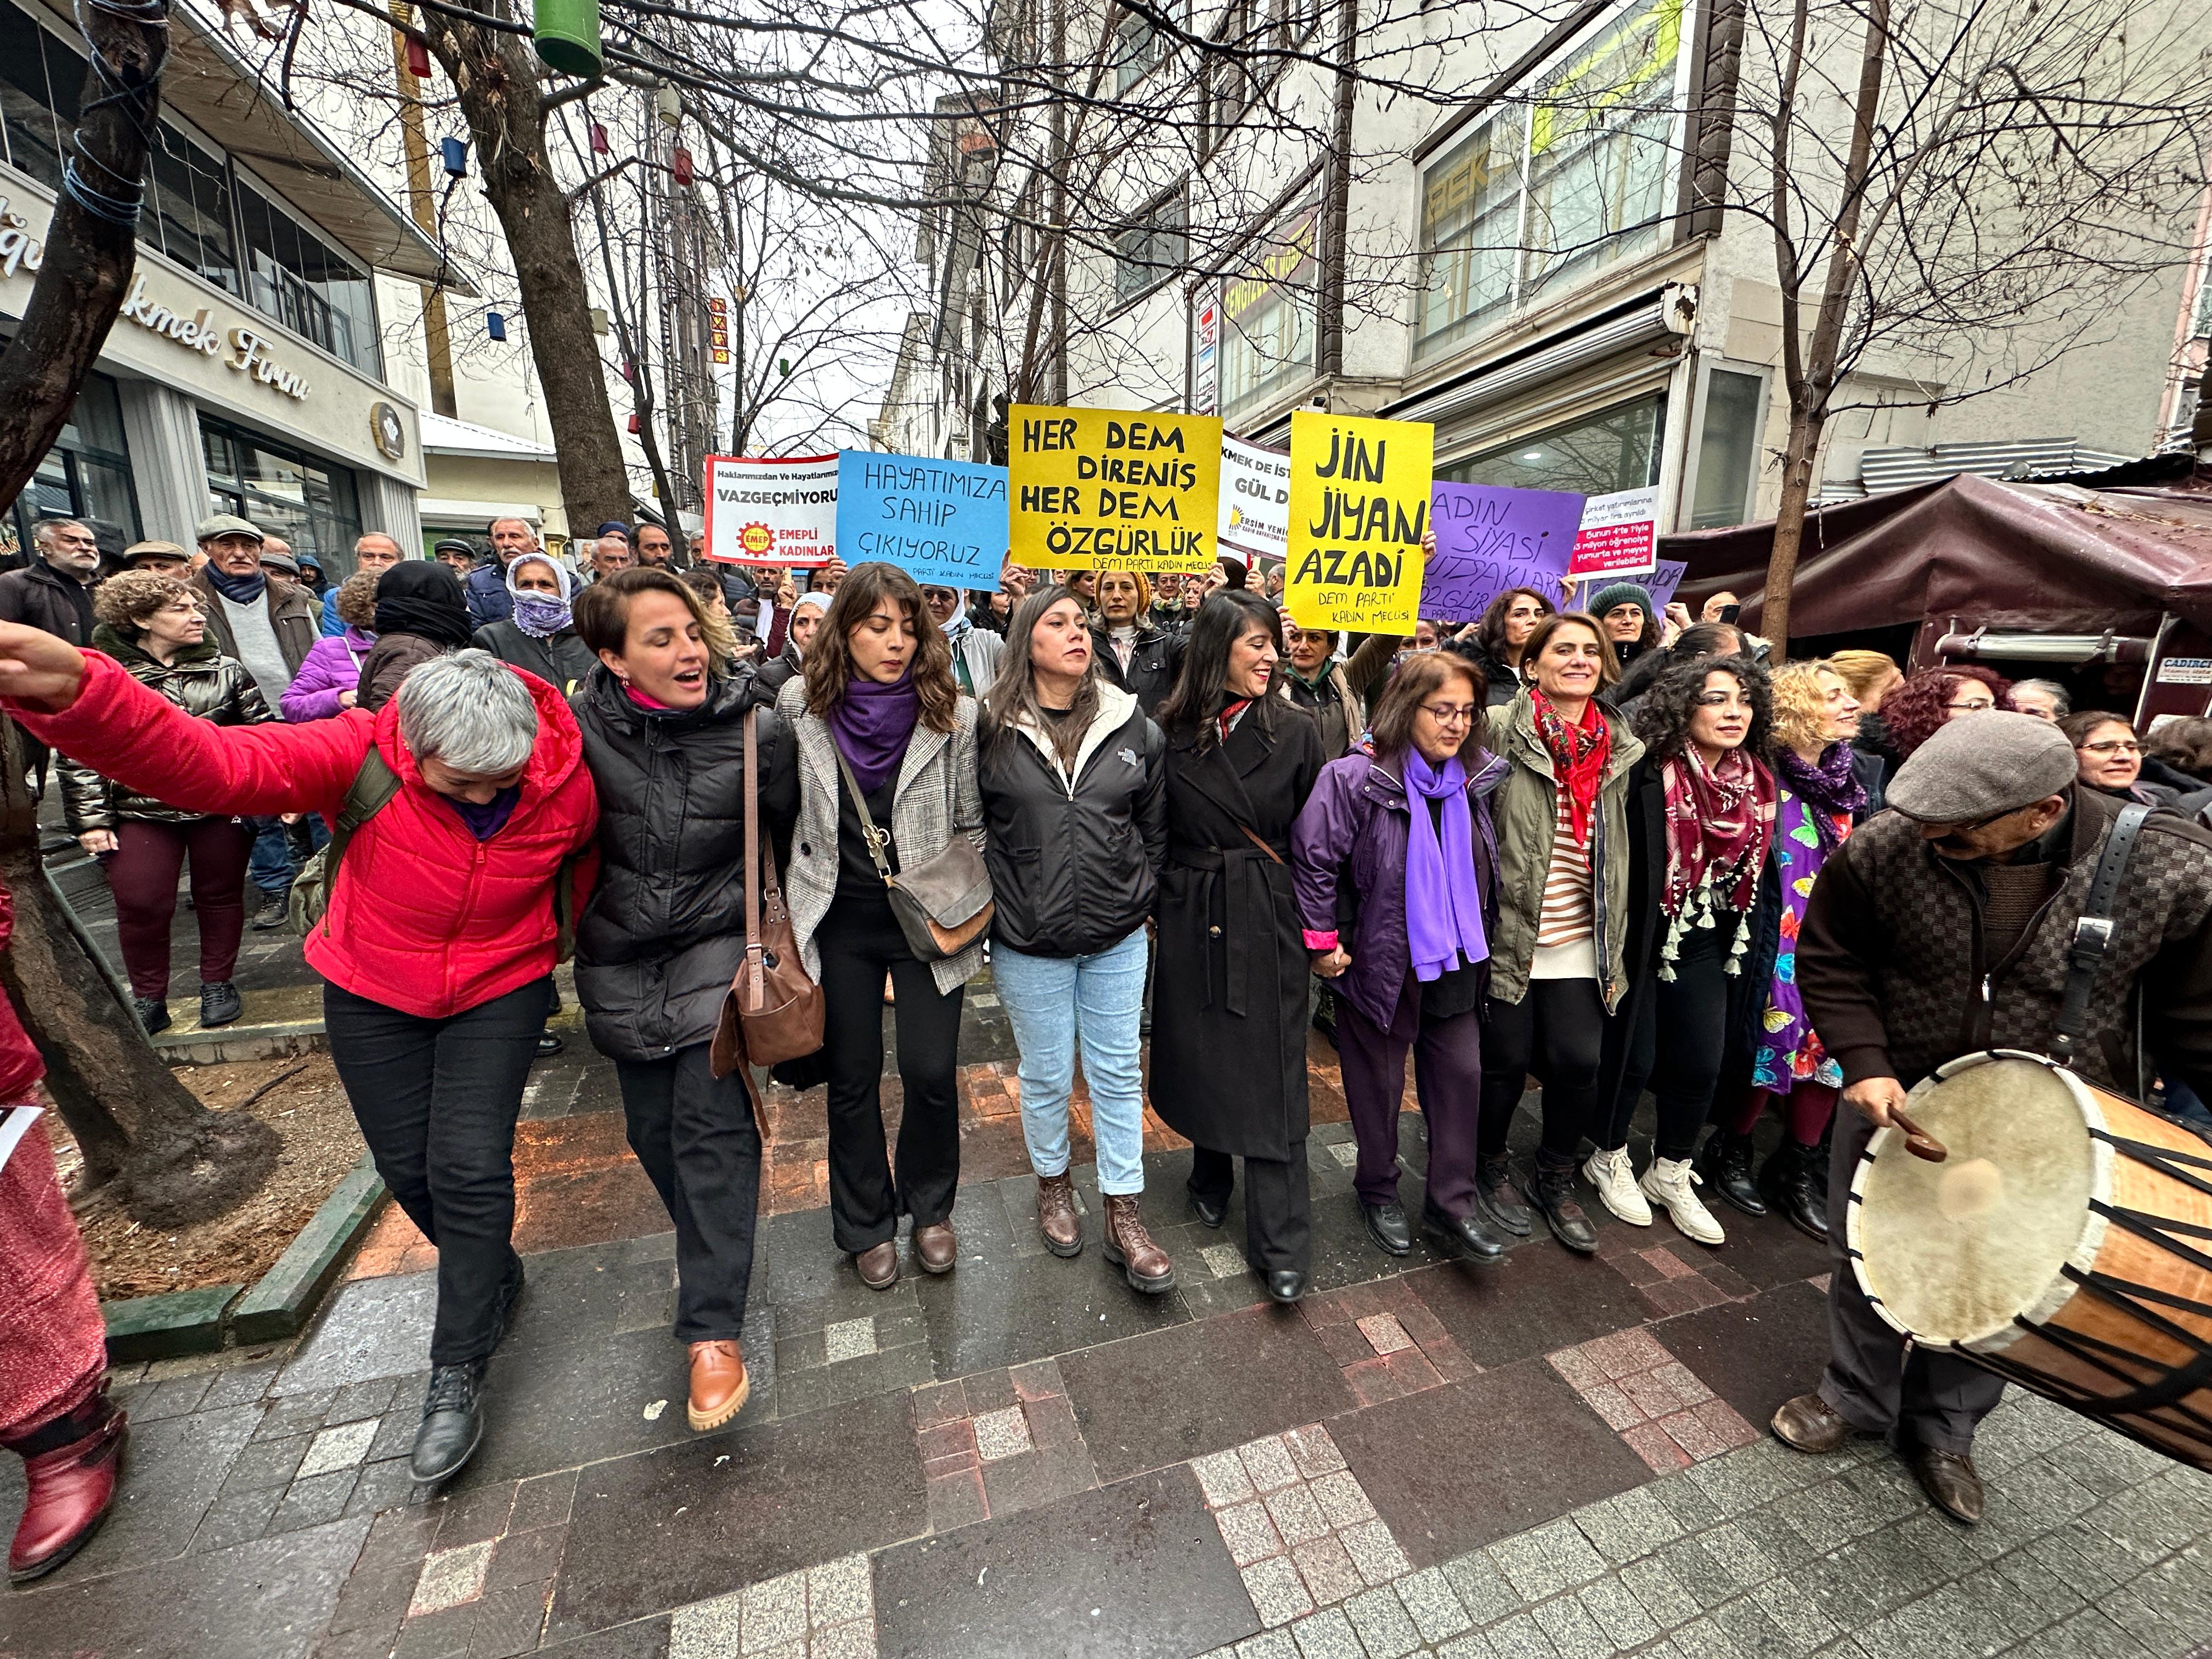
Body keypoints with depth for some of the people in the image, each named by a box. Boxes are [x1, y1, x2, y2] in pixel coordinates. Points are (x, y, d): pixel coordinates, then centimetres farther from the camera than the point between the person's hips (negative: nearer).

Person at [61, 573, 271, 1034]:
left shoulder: (224, 670, 3)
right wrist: (91, 819, -3)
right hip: (141, 813, -1)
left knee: (220, 895, 11)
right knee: (141, 906, 0)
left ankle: (217, 985, 27)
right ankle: (148, 1000, 19)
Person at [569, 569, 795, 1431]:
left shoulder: (756, 734, -12)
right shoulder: (583, 728, -9)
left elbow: (786, 840, 2)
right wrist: (576, 921, 12)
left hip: (718, 940, -2)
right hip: (621, 952, 3)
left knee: (711, 1123, -11)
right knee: (653, 1126, 12)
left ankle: (714, 1331, 1)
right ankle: (708, 1248, 40)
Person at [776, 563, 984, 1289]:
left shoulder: (954, 714, -8)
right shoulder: (799, 705, -3)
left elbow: (973, 827, 1)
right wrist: (790, 902, 8)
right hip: (838, 919, 2)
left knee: (931, 1071, -1)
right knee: (852, 1078, 12)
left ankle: (930, 1207, 29)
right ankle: (866, 1224, 35)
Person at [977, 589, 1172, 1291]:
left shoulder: (1132, 725, 1)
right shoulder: (991, 727, -6)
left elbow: (1155, 824, 9)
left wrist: (1138, 897, 5)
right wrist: (998, 906, 1)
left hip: (1118, 938, 2)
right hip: (1029, 942, -2)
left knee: (1118, 1073, 11)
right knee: (1047, 1075, 14)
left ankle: (1124, 1218, 27)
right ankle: (1053, 1186, 41)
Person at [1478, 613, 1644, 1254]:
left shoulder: (1620, 747, 9)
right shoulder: (1500, 731, -7)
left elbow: (1624, 848, 17)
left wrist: (1616, 940, 15)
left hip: (1582, 942, 4)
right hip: (1509, 932, -4)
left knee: (1579, 1063, 3)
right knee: (1506, 1060, 6)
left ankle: (1556, 1181, 29)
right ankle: (1490, 1166, 33)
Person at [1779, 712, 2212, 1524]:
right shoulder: (1882, 848, -21)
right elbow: (1831, 960, -7)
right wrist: (1864, 1063, -16)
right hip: (1897, 1095, 0)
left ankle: (1945, 1427, 42)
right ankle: (1856, 1396, 40)